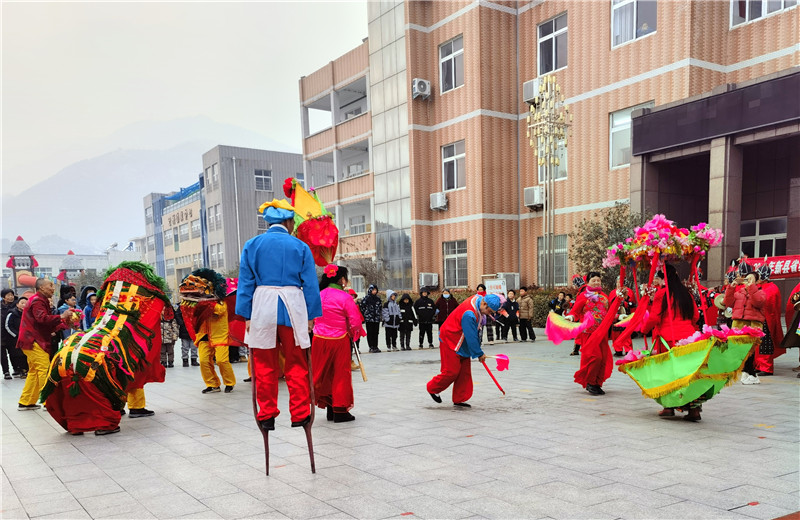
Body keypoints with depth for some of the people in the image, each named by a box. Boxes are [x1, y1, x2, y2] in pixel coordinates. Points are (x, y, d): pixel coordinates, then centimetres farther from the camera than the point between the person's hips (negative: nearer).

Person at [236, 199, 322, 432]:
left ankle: (267, 416, 13)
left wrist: (247, 316, 5)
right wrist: (311, 316, 6)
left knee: (264, 365, 8)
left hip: (262, 306, 1)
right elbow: (310, 284, 3)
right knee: (296, 365, 7)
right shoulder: (300, 246, 4)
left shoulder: (252, 245, 7)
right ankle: (300, 414, 12)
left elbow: (246, 282, 5)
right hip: (293, 307, -1)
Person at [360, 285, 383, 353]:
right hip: (369, 318, -5)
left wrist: (381, 317, 14)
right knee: (370, 333, 0)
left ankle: (375, 347, 14)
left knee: (376, 333, 8)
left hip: (376, 318, 5)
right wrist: (365, 314, -5)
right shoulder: (367, 298, -4)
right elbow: (362, 306, -5)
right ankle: (371, 347, 4)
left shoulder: (378, 298, 12)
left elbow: (380, 308, 18)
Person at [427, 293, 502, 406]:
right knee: (452, 371, -6)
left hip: (462, 343, 9)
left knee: (465, 371, 7)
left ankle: (459, 399, 15)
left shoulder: (480, 299, -5)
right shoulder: (469, 314, -34)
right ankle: (432, 388, 17)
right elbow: (471, 337, -26)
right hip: (450, 341, -9)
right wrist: (479, 354, -15)